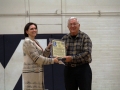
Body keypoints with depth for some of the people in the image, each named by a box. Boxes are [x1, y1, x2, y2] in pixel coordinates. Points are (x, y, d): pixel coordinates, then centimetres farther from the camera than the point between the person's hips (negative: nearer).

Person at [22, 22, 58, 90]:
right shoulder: (27, 42, -11)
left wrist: (48, 48, 0)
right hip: (31, 72, -9)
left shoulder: (36, 42, 17)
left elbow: (42, 56, 15)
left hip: (38, 72, 9)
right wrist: (52, 60, -15)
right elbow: (36, 58, -17)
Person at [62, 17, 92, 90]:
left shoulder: (85, 37, -5)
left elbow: (87, 53, -16)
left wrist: (72, 58, -23)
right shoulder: (64, 38, 8)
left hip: (83, 69, -4)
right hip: (68, 70, 4)